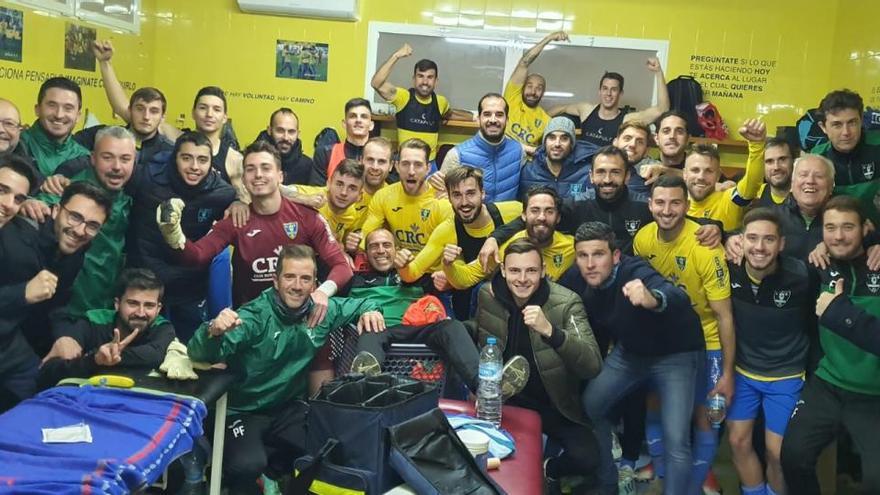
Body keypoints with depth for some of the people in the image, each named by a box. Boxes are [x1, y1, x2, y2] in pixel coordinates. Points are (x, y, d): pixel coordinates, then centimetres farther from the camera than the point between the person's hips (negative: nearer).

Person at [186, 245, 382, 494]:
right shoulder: (255, 316, -21)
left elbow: (358, 304, 16)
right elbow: (201, 354, -31)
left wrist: (369, 310, -8)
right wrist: (214, 331, -53)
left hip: (290, 408, 5)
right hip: (243, 412, -5)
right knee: (247, 465, -30)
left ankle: (270, 470, 14)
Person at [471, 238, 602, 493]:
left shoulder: (566, 303, -21)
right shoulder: (487, 294, -9)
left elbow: (593, 366, -34)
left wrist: (550, 331, -47)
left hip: (553, 404, -2)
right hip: (503, 396, 3)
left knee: (586, 459, -22)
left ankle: (548, 470, 12)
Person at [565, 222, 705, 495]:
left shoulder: (634, 271, -34)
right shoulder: (576, 278, -15)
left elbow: (678, 297, -54)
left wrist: (652, 299, -75)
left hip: (676, 354, -6)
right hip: (629, 352, 6)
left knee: (676, 440, -16)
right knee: (589, 406, 4)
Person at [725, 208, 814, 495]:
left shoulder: (800, 277, -24)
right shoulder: (731, 270, -15)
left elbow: (815, 323, -7)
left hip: (786, 377, -3)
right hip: (742, 371, 3)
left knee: (777, 453, 2)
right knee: (738, 441, 10)